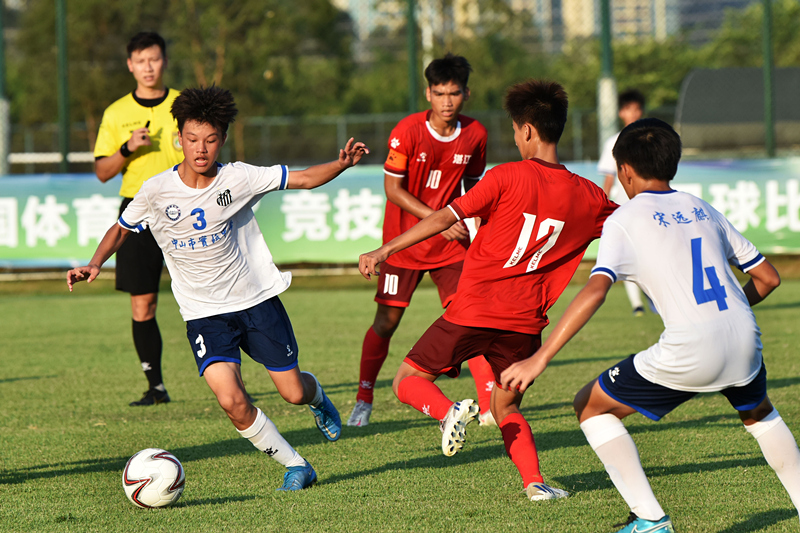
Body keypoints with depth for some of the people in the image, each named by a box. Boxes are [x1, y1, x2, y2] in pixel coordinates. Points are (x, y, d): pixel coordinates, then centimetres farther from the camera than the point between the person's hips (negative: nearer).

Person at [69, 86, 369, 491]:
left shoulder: (237, 179, -9)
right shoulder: (156, 191, -9)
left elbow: (303, 179, -6)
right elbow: (120, 230, 7)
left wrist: (342, 164, -23)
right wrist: (95, 264, -9)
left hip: (257, 300, 1)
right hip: (204, 314, -1)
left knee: (293, 393, 7)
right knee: (232, 401, -20)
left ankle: (315, 394, 47)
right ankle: (295, 465, 1)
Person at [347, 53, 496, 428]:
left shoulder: (475, 135, -3)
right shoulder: (409, 130, -15)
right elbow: (392, 187, -14)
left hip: (450, 242, 2)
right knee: (387, 321, -1)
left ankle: (490, 407, -7)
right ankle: (363, 400, 17)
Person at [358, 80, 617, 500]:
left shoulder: (508, 177, -8)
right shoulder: (587, 197, 4)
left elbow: (447, 217, -11)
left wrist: (384, 251, -9)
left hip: (474, 311, -4)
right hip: (525, 321, 4)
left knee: (408, 380, 11)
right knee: (506, 407, 21)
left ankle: (449, 411, -19)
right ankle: (534, 481, -1)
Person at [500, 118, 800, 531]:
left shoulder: (625, 220, 1)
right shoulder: (703, 210, 17)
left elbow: (595, 290, -15)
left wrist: (539, 359, -16)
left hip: (689, 353, -5)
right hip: (744, 341, 5)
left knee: (591, 407, 14)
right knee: (759, 413, 38)